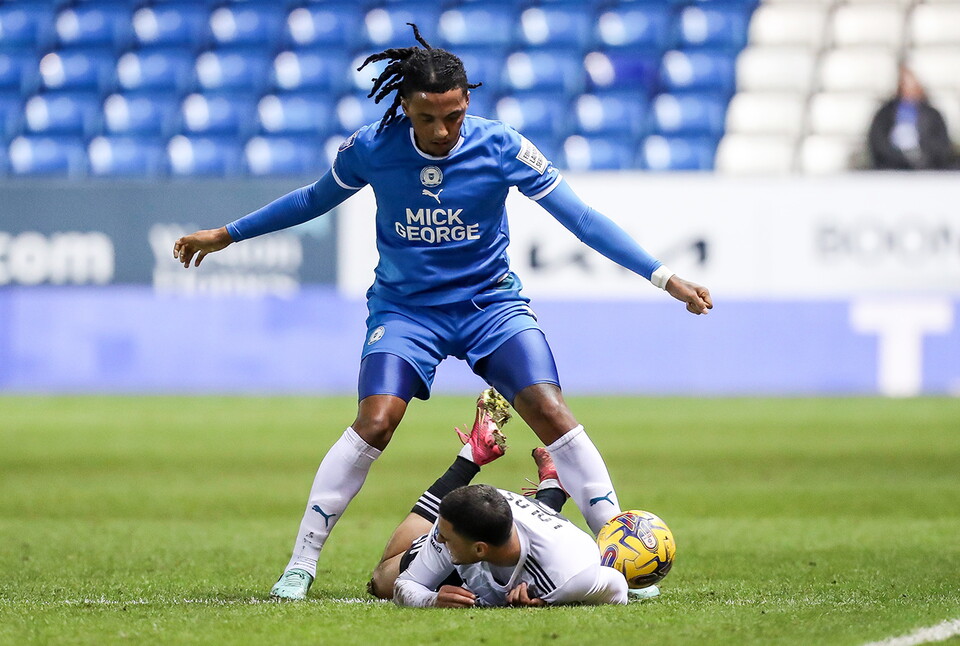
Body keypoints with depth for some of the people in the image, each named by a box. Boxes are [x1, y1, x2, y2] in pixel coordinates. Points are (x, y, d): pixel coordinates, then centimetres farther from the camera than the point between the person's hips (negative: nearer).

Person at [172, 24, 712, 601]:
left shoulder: (500, 146, -14)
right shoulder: (371, 150, -10)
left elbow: (579, 217, -10)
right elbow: (314, 200, 10)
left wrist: (664, 277, -14)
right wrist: (227, 235, 17)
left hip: (490, 302, 0)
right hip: (405, 308, 0)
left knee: (552, 413, -16)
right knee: (375, 422, -20)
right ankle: (301, 563, -11)